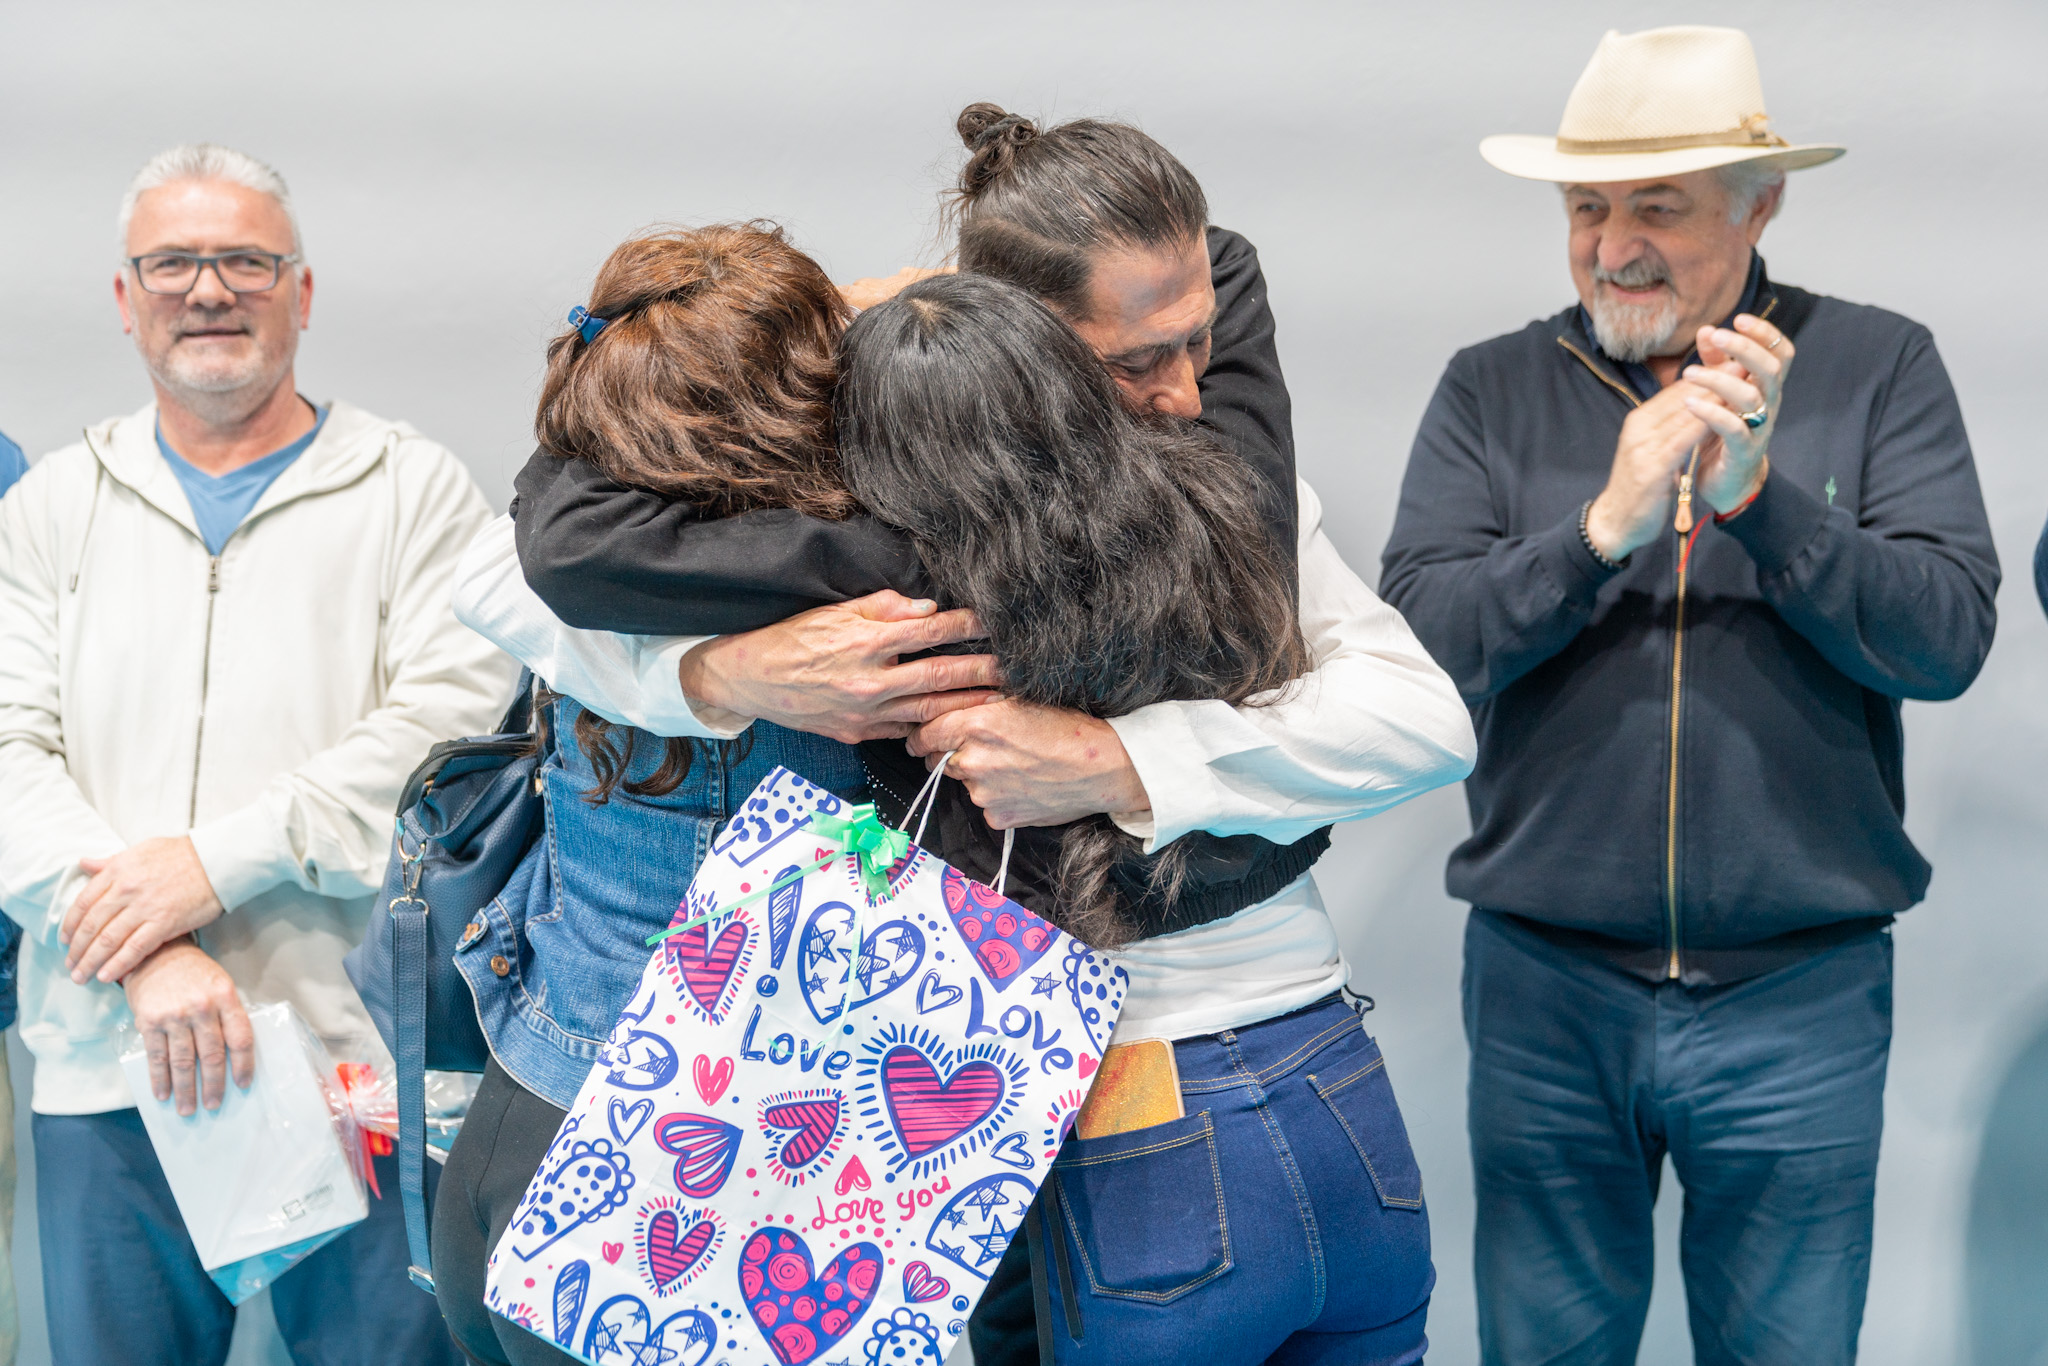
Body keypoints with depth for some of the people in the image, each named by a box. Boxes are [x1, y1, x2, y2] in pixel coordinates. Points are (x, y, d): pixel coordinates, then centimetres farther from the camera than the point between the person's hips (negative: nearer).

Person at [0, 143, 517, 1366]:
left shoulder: (412, 488, 5)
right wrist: (145, 955, -12)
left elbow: (448, 724, -8)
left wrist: (219, 860, -14)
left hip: (355, 1048, -2)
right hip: (104, 1073, 3)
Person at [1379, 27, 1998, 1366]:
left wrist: (1761, 497, -23)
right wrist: (1603, 527, -22)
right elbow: (1415, 641, -9)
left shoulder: (1880, 369, -1)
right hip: (1546, 990, 1)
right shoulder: (1493, 390, 1)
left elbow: (1948, 637, -10)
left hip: (1798, 999, -1)